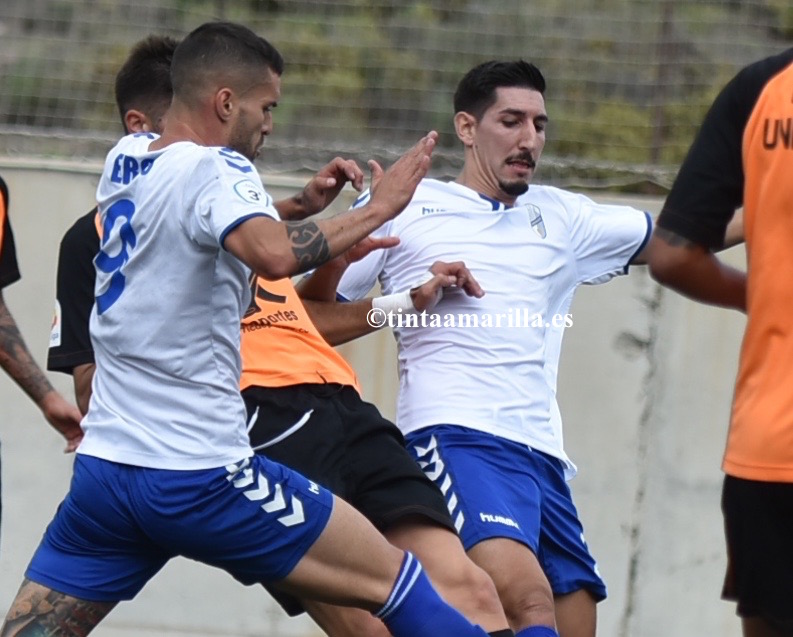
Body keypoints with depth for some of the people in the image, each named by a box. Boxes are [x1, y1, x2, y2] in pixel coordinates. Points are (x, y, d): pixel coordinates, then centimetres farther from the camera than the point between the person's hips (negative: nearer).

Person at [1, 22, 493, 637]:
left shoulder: (124, 160, 13)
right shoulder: (215, 169, -10)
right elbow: (274, 253, -31)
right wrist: (377, 207, -19)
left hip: (103, 465, 7)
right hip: (200, 478, -7)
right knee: (393, 577, 0)